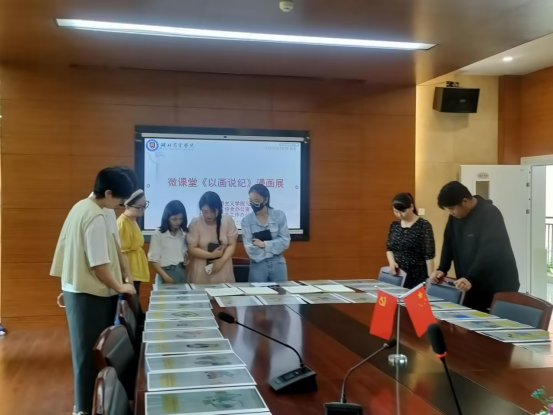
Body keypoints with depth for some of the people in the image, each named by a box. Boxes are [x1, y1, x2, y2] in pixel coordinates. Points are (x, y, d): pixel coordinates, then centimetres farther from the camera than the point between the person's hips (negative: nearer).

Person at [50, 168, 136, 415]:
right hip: (90, 293, -10)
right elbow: (99, 264, -21)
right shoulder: (95, 216, -21)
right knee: (90, 351, 1)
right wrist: (119, 287, -7)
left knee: (86, 349, 18)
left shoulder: (81, 207, 8)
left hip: (76, 288, 10)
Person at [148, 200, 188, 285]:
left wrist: (186, 260, 0)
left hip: (181, 272, 5)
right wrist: (166, 277, -16)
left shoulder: (184, 234, 7)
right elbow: (153, 259, -9)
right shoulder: (158, 234, -7)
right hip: (166, 273, -5)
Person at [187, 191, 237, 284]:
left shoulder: (228, 221, -4)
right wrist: (212, 255, -17)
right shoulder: (195, 223, -8)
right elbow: (192, 249, -7)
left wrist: (222, 260, -17)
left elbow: (232, 245, -3)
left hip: (223, 269, 1)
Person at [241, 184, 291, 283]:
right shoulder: (247, 220, -3)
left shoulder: (279, 215, 0)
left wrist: (264, 244, -13)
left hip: (278, 264, 1)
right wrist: (275, 249, -9)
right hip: (258, 265, -1)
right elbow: (250, 248, -8)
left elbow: (285, 241, -5)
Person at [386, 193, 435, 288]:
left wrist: (430, 278, -14)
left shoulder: (424, 225, -9)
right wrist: (392, 262, -3)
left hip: (418, 276, -5)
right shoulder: (394, 225, 7)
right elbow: (389, 248, 16)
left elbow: (429, 255, -11)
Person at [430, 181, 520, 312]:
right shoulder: (455, 215, 5)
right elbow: (449, 243, 10)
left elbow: (489, 251, -28)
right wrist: (442, 269, -4)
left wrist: (470, 278, -37)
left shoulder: (490, 214, -18)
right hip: (472, 286, 7)